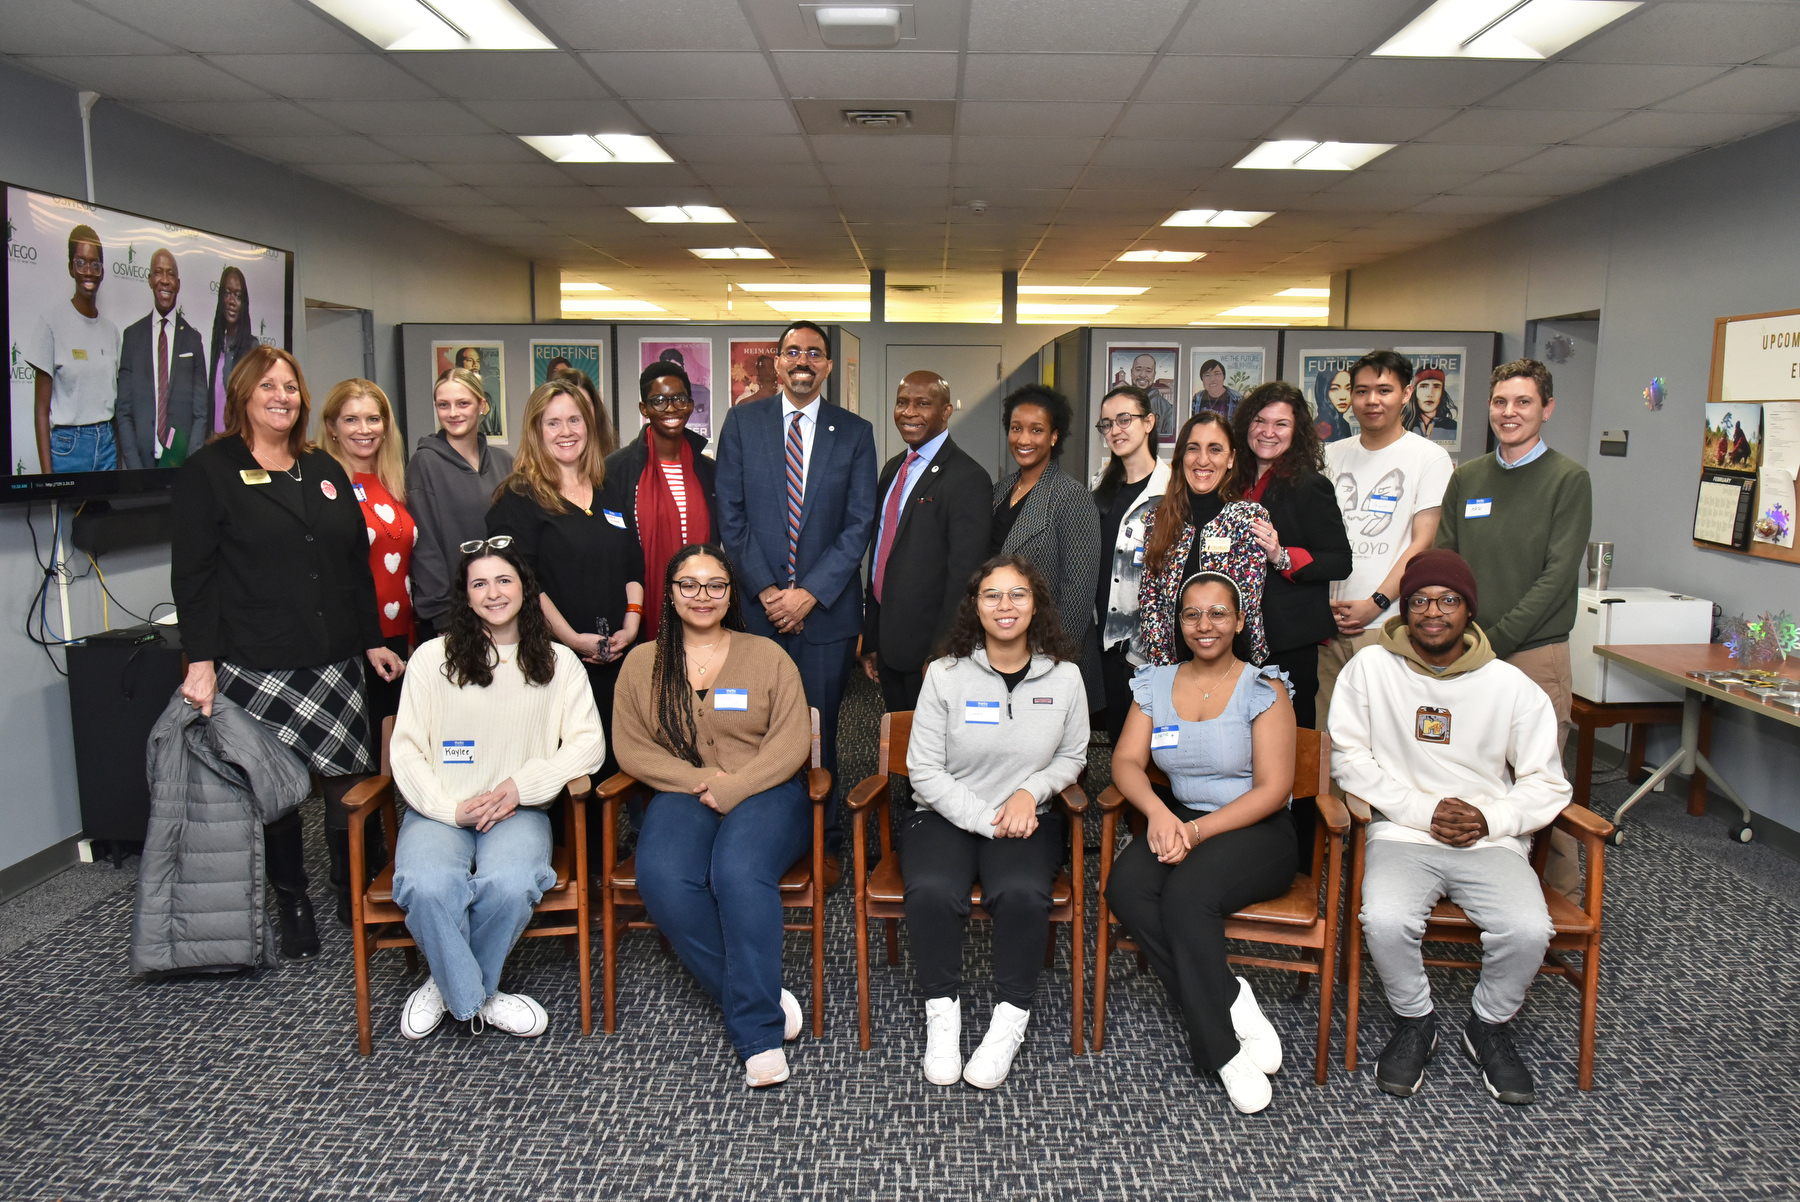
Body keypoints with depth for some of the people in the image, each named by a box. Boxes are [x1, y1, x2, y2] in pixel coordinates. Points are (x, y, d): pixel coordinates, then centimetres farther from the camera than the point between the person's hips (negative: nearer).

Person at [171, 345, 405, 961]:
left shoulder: (325, 470, 17)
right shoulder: (209, 471, 2)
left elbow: (356, 563, 19)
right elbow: (192, 575, -4)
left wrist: (373, 641, 15)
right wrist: (201, 661, -11)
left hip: (334, 658, 4)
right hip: (256, 666, -4)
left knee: (350, 778, 0)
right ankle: (292, 904, 18)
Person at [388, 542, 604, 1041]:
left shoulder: (558, 662, 9)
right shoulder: (433, 658, 6)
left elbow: (588, 743, 2)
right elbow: (406, 751, 3)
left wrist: (521, 785, -12)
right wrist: (451, 808, -11)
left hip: (518, 810, 0)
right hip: (440, 810, 0)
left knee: (509, 884, -32)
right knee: (430, 887, -32)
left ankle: (451, 986, -1)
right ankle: (476, 999, -4)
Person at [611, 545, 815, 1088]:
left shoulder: (767, 655, 9)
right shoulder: (642, 663, 14)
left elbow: (793, 742, 0)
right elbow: (631, 748, 6)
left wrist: (731, 788, -14)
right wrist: (699, 779, -10)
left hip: (765, 793, -2)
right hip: (681, 795, 2)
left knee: (739, 871, -33)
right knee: (662, 878, -30)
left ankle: (759, 1032, -24)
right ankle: (765, 998, -17)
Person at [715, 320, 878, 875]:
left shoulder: (855, 432, 6)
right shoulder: (743, 421, 7)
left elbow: (859, 524, 0)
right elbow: (731, 515, 2)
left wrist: (810, 594, -9)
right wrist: (766, 590, -7)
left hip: (825, 609, 0)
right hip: (757, 605, 1)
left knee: (818, 733, 5)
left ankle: (825, 844, 19)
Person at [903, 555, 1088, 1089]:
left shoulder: (1064, 677, 2)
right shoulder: (945, 674, -4)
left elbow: (1072, 757, 14)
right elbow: (924, 769, -4)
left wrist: (1031, 791, -7)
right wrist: (987, 820, -12)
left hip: (1028, 818, 1)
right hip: (945, 815, 0)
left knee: (1021, 893, -30)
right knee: (933, 891, -30)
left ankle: (1012, 1017, -9)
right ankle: (942, 1011, -8)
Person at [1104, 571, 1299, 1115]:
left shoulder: (1263, 689, -3)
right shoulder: (1156, 684, 10)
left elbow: (1273, 788, -10)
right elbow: (1127, 761, 1)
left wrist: (1199, 830, -22)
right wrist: (1159, 812, -21)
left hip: (1255, 830, -4)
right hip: (1178, 820, 4)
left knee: (1186, 894, -32)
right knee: (1125, 886, -27)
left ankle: (1217, 1042, -16)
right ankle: (1230, 1003, -18)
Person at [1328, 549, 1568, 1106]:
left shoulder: (1511, 685, 3)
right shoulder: (1371, 668, 0)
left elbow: (1546, 783, 8)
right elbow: (1349, 757, -1)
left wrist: (1491, 820, -10)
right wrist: (1424, 810, -9)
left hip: (1492, 841, 1)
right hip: (1402, 835, -1)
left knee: (1528, 931, -26)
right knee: (1385, 921, -30)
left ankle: (1489, 1026, 8)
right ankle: (1414, 1023, 4)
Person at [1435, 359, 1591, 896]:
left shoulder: (1568, 479, -1)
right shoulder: (1466, 478, 12)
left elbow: (1557, 575, -8)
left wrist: (1495, 639, -14)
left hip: (1535, 655, -4)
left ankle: (1562, 896, 16)